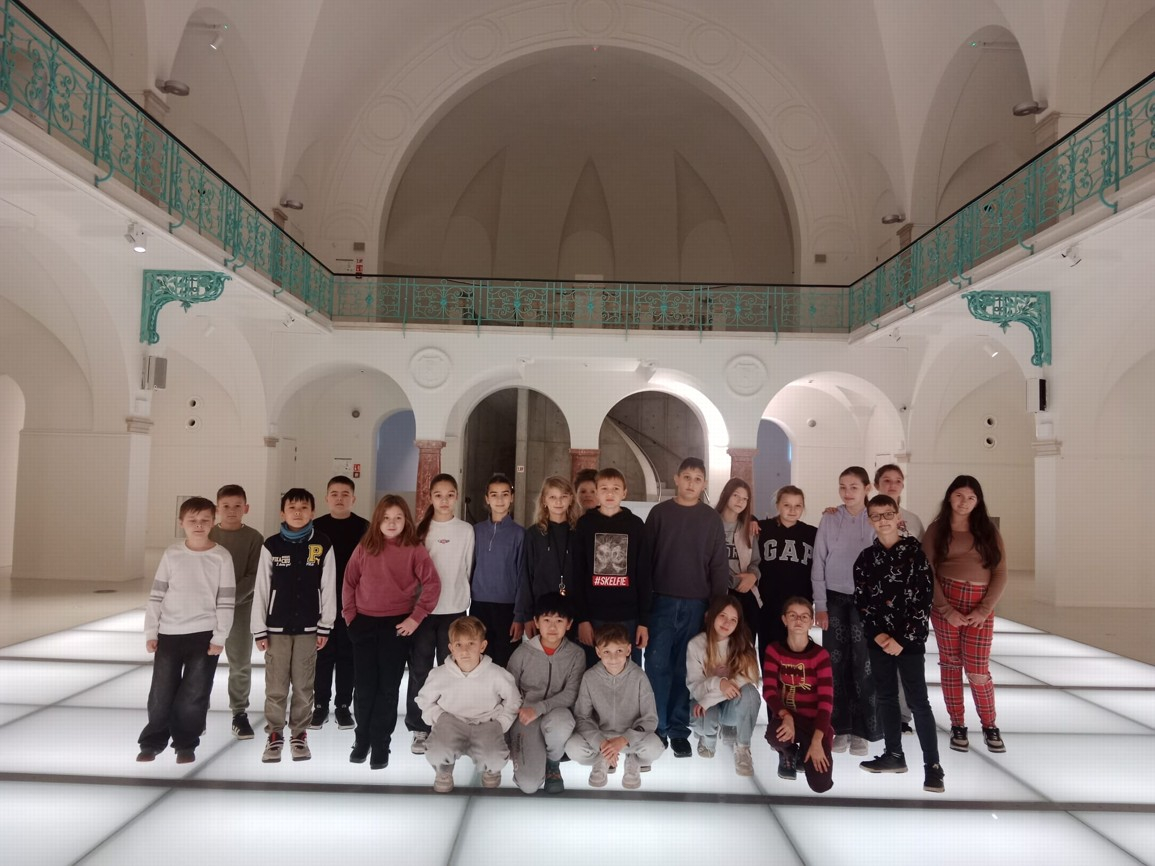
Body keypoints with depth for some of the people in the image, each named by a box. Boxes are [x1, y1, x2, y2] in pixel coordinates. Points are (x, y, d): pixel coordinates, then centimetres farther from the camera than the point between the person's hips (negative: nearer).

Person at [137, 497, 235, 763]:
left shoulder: (221, 557, -4)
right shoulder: (171, 554, 1)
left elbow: (226, 601, -4)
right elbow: (156, 596, 5)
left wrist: (219, 637, -7)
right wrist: (151, 632, 2)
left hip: (205, 634, -2)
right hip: (169, 634, 2)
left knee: (194, 695, 5)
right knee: (161, 692, 8)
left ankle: (186, 745, 20)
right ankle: (153, 742, 25)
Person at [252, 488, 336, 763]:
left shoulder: (323, 545, -1)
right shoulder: (271, 545, -1)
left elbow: (328, 588, 1)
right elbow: (261, 588, 1)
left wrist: (325, 627, -1)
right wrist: (259, 629, -1)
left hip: (308, 627, 0)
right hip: (277, 626, 0)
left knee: (303, 685, 7)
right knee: (275, 686, 4)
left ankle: (299, 735, 20)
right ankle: (275, 735, 17)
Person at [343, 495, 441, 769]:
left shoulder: (414, 550, -5)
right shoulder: (364, 548, 3)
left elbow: (432, 584, -8)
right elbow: (349, 582, 9)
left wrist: (416, 617, -11)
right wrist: (349, 614, 2)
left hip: (397, 626, -2)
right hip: (364, 624, 2)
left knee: (388, 687, 5)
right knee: (364, 685, 8)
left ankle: (380, 745, 15)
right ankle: (362, 739, 25)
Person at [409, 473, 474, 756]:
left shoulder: (466, 530, 1)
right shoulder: (421, 529, 4)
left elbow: (467, 569, 5)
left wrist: (455, 593, 5)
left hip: (454, 609, -1)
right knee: (420, 669, 3)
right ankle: (420, 729, 13)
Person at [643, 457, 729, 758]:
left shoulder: (712, 518, 7)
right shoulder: (659, 513, 5)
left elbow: (719, 566, 5)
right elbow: (645, 556, 4)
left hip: (696, 604, 1)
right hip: (662, 601, 0)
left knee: (686, 668, 5)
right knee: (658, 664, -3)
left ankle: (679, 730, 14)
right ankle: (657, 728, 9)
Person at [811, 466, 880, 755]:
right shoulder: (829, 520, 1)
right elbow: (818, 564, 2)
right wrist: (820, 605, -1)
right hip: (835, 598, 1)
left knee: (863, 663, -2)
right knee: (837, 663, 4)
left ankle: (862, 730, 10)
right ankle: (841, 728, 14)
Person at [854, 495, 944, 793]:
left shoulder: (915, 551, -5)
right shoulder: (866, 558, 7)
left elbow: (925, 599, -9)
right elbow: (861, 601, 7)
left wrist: (903, 639, -12)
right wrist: (877, 634, -6)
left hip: (910, 639, -4)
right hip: (879, 639, 4)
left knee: (918, 701, -4)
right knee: (886, 697, 11)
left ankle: (933, 765, 3)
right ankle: (894, 754, 24)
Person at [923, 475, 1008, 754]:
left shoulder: (988, 530, 8)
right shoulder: (936, 530, 5)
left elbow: (1000, 573, 3)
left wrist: (984, 609, -7)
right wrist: (946, 609, -9)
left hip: (980, 605, 0)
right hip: (945, 601, 0)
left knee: (977, 668, -3)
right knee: (950, 663, 5)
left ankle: (989, 726, 19)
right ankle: (957, 726, 18)